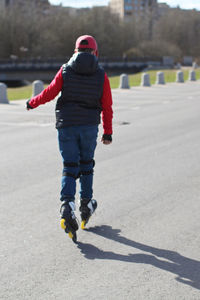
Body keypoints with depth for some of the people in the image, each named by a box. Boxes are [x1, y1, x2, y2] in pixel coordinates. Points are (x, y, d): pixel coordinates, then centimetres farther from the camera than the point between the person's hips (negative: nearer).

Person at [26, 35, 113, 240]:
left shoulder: (65, 70, 0)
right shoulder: (101, 75, 1)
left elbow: (49, 93, 1)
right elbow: (107, 107, 3)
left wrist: (32, 103, 20)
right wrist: (108, 132, 11)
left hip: (66, 125, 0)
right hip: (90, 125, 1)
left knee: (69, 167, 1)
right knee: (86, 164, 18)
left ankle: (67, 207, -16)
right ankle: (86, 204, 26)